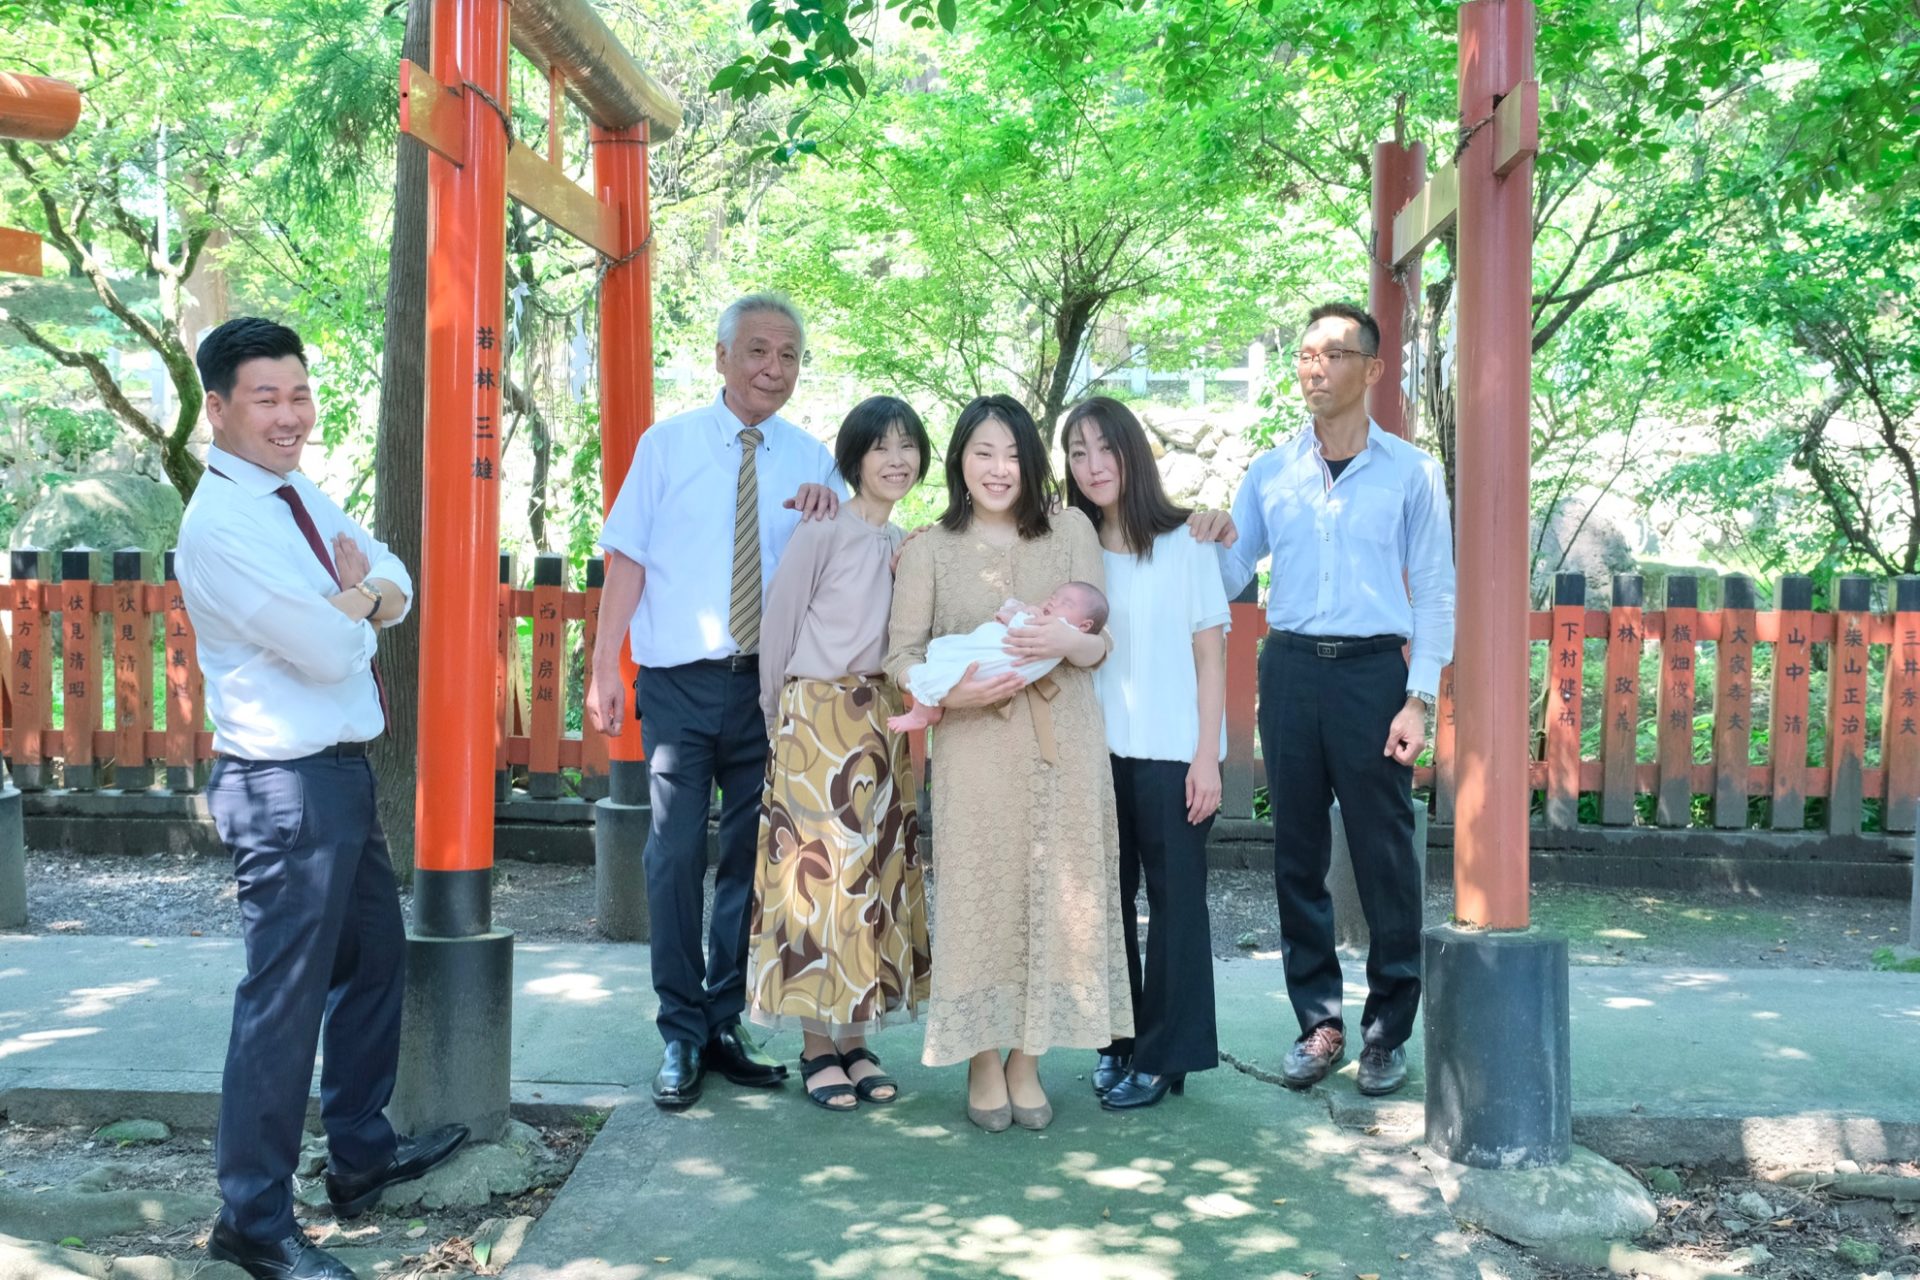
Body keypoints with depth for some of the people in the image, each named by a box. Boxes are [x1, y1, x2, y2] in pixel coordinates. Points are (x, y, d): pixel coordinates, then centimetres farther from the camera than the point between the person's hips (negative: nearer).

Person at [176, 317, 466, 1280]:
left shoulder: (303, 496, 10)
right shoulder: (221, 525, -18)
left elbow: (397, 588, 10)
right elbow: (333, 647, -22)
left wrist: (345, 602, -11)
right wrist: (358, 595, -1)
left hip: (344, 769, 10)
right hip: (286, 786, -10)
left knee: (375, 960, 20)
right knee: (286, 996, -3)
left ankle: (360, 1155, 36)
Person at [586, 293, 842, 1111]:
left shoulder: (811, 460, 8)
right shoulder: (668, 444, 2)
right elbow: (628, 558, -1)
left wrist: (833, 513, -9)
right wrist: (605, 665, -8)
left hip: (769, 680, 3)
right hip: (680, 678, -3)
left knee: (751, 853, 9)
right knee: (676, 855, -3)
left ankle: (725, 1025, 22)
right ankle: (680, 1036, 10)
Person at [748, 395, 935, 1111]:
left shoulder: (906, 545, 11)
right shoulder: (822, 533, -8)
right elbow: (778, 629, -4)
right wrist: (782, 721, 2)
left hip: (881, 724, 6)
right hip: (816, 722, -6)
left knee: (874, 874, 7)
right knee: (819, 874, -3)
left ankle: (856, 1039, 16)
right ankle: (818, 1048, 6)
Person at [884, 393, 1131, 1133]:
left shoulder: (1070, 531, 7)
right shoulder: (930, 550, 5)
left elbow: (1099, 643, 5)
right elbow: (900, 654, 2)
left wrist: (1065, 642, -18)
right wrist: (954, 690, -17)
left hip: (1062, 746, 1)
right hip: (975, 748, -1)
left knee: (1055, 897, 3)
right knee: (980, 897, 0)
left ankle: (1027, 1061, 17)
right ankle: (983, 1065, 15)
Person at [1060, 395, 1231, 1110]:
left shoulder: (1184, 541, -2)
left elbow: (1210, 651, -2)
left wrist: (1207, 754, -8)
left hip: (1172, 752, -3)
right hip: (1098, 749, 4)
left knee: (1175, 897, 1)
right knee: (1107, 896, 8)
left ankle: (1162, 1056, 9)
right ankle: (1119, 1039, 21)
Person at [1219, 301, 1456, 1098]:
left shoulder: (1410, 471, 3)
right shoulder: (1269, 472, 10)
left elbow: (1434, 591, 1)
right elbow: (1229, 576, 11)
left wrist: (1418, 698, -7)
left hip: (1372, 671, -3)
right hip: (1289, 668, 3)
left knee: (1385, 854, 0)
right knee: (1298, 852, 7)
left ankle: (1388, 1031, 13)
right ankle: (1318, 1022, 18)